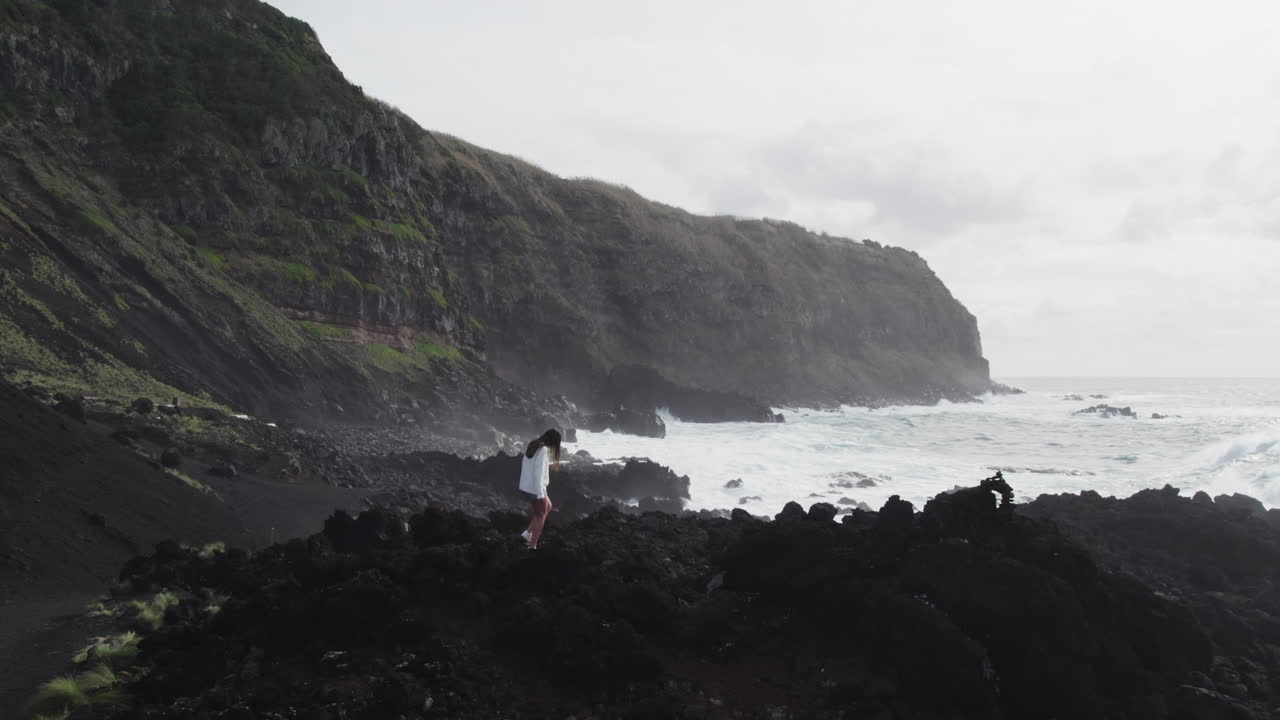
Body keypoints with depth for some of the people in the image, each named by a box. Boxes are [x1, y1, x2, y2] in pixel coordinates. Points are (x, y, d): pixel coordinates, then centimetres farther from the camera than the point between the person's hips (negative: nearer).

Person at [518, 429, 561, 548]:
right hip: (536, 487, -9)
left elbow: (525, 465, 13)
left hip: (527, 485, 9)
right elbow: (538, 471, -24)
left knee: (548, 507, 25)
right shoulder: (543, 450, -20)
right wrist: (540, 493, -21)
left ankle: (528, 533, 20)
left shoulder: (533, 446, 7)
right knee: (541, 516, 7)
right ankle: (532, 546, 10)